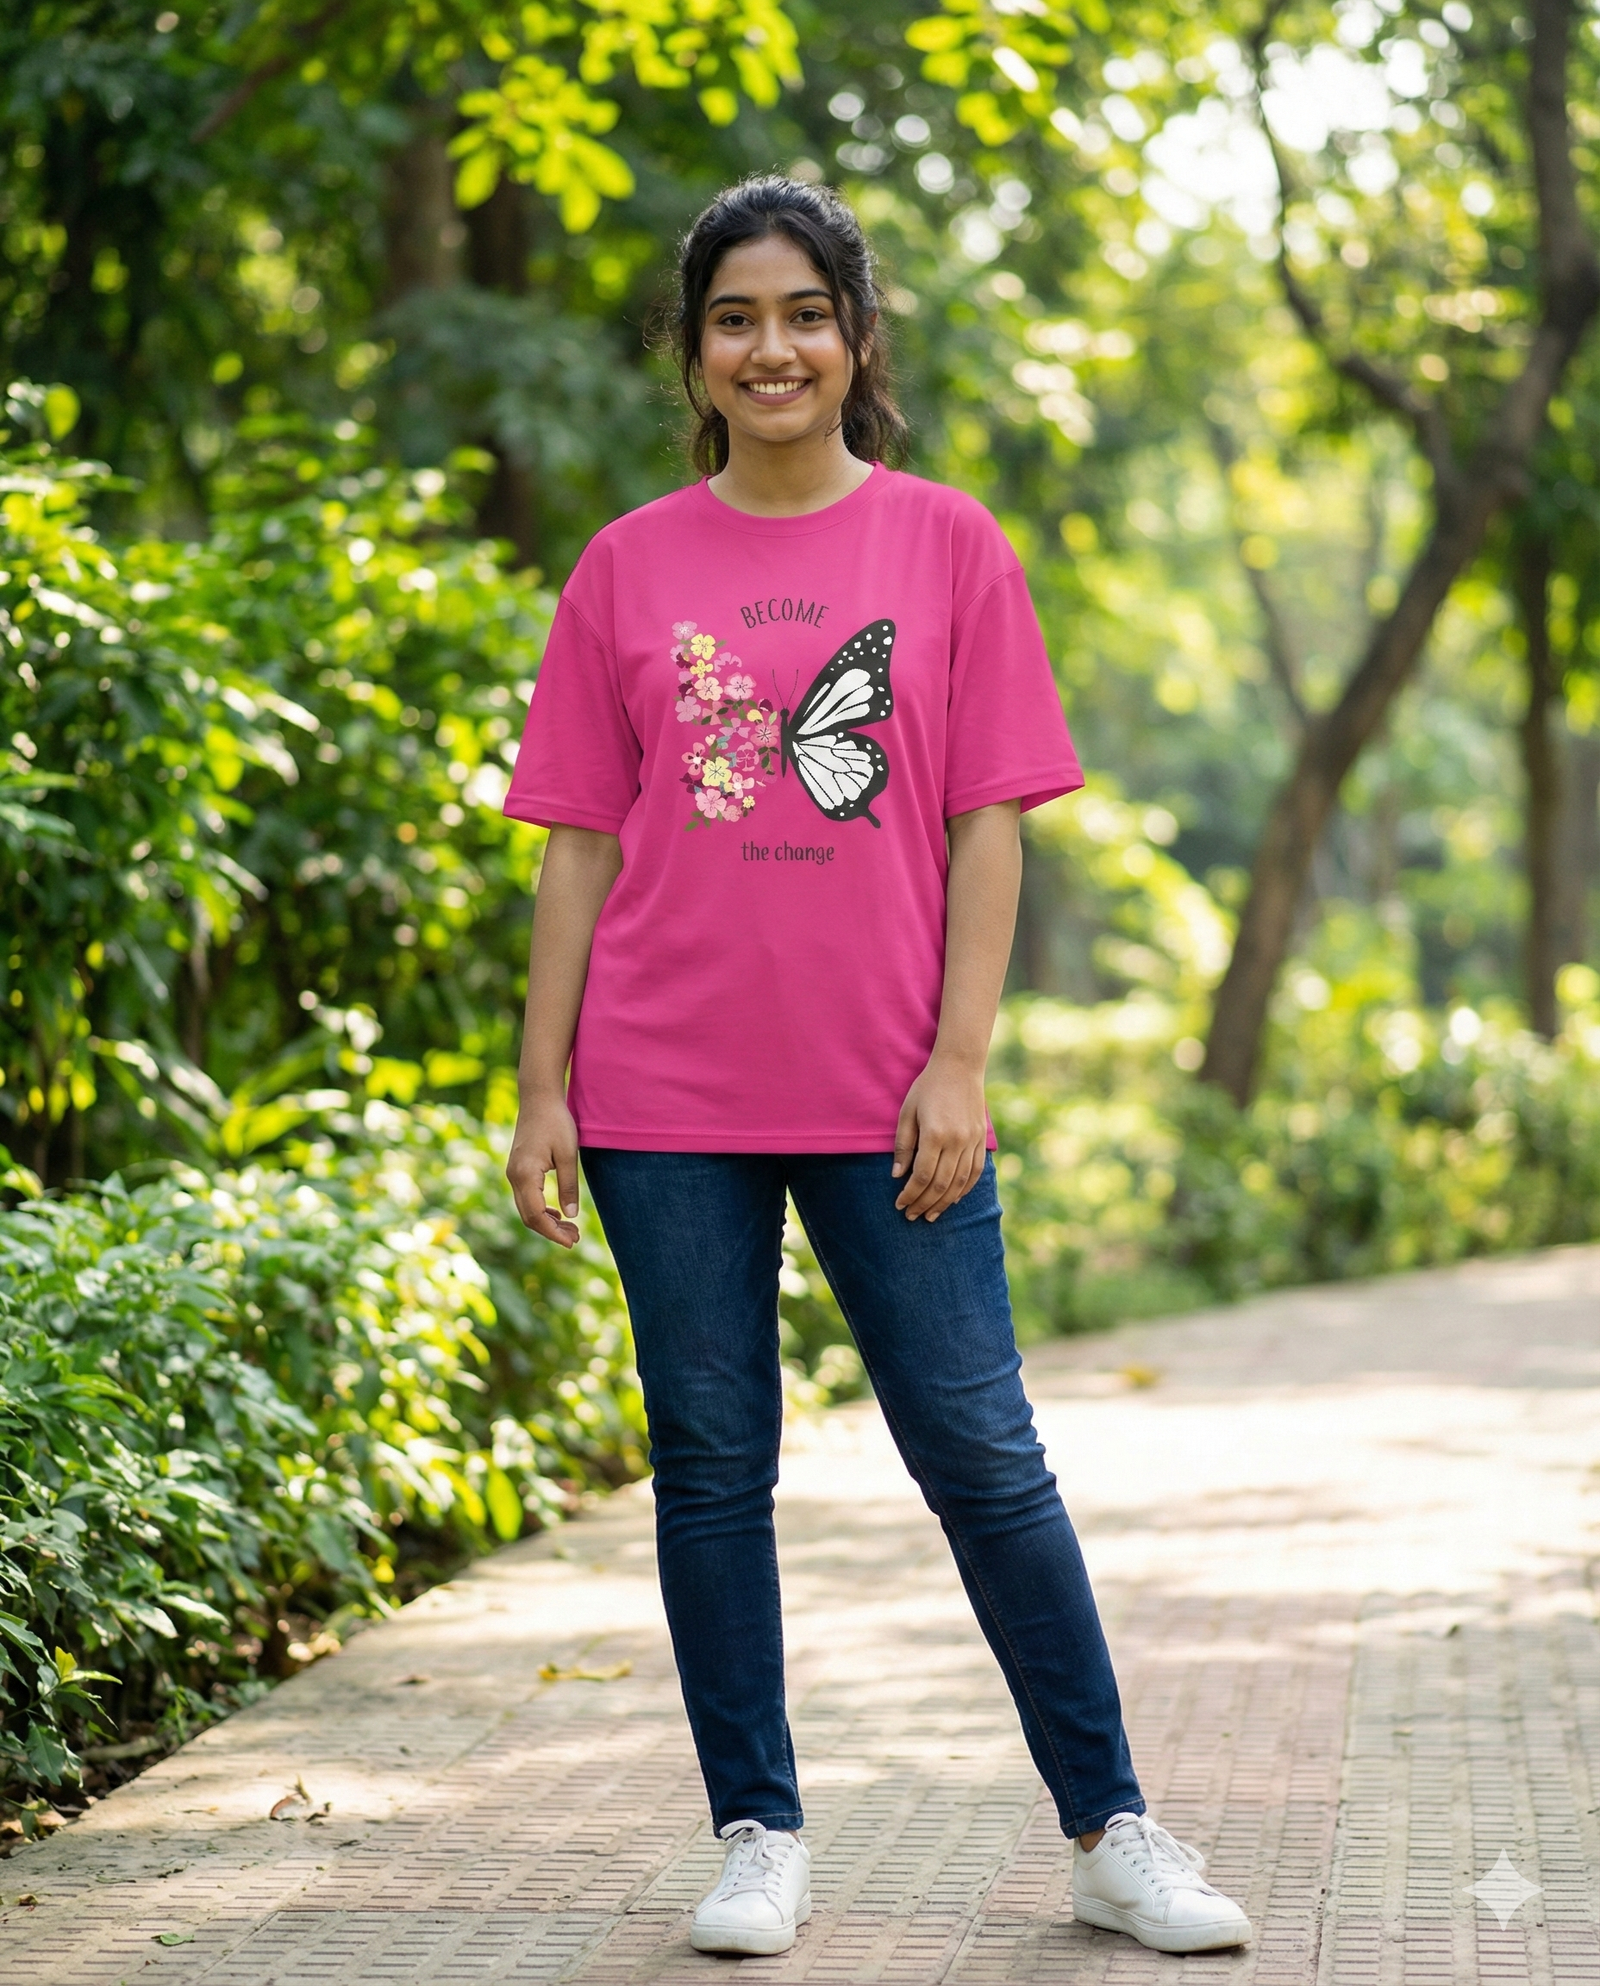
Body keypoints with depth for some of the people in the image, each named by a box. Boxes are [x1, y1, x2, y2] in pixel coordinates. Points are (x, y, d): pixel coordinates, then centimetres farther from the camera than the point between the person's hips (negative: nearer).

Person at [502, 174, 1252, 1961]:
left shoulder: (947, 544, 4)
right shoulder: (630, 568, 6)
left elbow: (988, 824, 1)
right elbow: (581, 849, 7)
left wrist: (957, 1063, -7)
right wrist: (543, 1092, 2)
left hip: (885, 1096, -1)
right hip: (668, 1099, 1)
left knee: (984, 1459, 1)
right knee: (712, 1465, 7)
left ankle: (1113, 1835, 11)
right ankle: (758, 1838, 18)